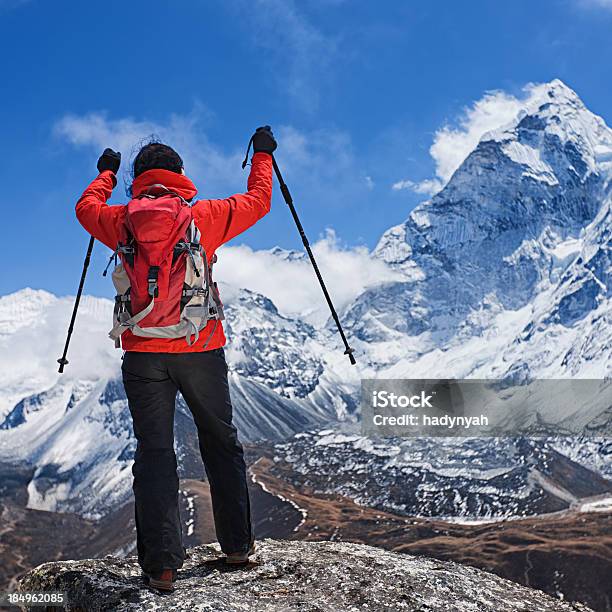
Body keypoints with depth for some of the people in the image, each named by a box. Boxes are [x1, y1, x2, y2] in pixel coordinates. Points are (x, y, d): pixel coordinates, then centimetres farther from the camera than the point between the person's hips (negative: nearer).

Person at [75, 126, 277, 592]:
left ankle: (161, 564, 3)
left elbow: (86, 207, 25)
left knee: (154, 453, 6)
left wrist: (107, 173, 43)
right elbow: (258, 201, 14)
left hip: (144, 355, 1)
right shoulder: (206, 216, 0)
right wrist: (263, 155, 30)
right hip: (202, 350, 0)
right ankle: (238, 545, 23)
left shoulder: (123, 221, 3)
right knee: (221, 444, 14)